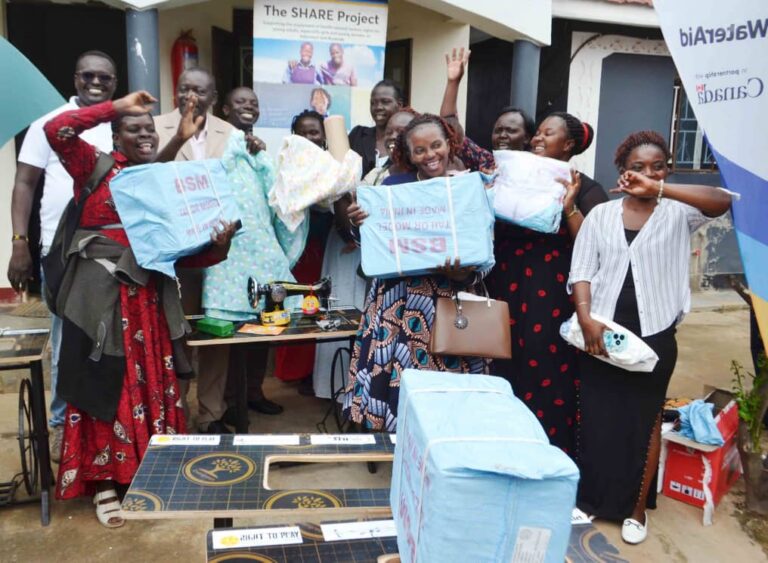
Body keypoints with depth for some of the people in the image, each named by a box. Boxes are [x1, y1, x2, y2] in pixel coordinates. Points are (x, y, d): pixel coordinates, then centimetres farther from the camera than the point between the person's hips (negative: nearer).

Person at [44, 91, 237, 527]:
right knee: (105, 386, 4)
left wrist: (218, 246, -15)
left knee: (153, 384, 9)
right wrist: (118, 106, -9)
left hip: (150, 295, 4)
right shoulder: (96, 167, 3)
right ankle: (105, 481, 17)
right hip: (101, 294, -3)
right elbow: (56, 129, -15)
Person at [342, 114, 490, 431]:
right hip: (398, 303, 1)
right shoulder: (393, 186, 4)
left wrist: (465, 273, -19)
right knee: (392, 381, 1)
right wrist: (359, 224, -14)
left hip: (450, 304, 0)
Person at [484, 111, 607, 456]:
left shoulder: (585, 188, -1)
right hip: (508, 291, 5)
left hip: (553, 299, -4)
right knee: (507, 375, 12)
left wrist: (569, 207, -21)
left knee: (548, 380, 0)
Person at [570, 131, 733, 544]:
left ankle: (637, 508, 26)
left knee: (645, 419, 10)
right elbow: (581, 271, 0)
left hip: (654, 335, -1)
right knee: (596, 416, 10)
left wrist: (659, 190, -31)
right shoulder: (601, 215, 4)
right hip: (601, 331, 2)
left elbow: (722, 202, -21)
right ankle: (589, 498, 28)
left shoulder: (677, 214, 0)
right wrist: (585, 317, -15)